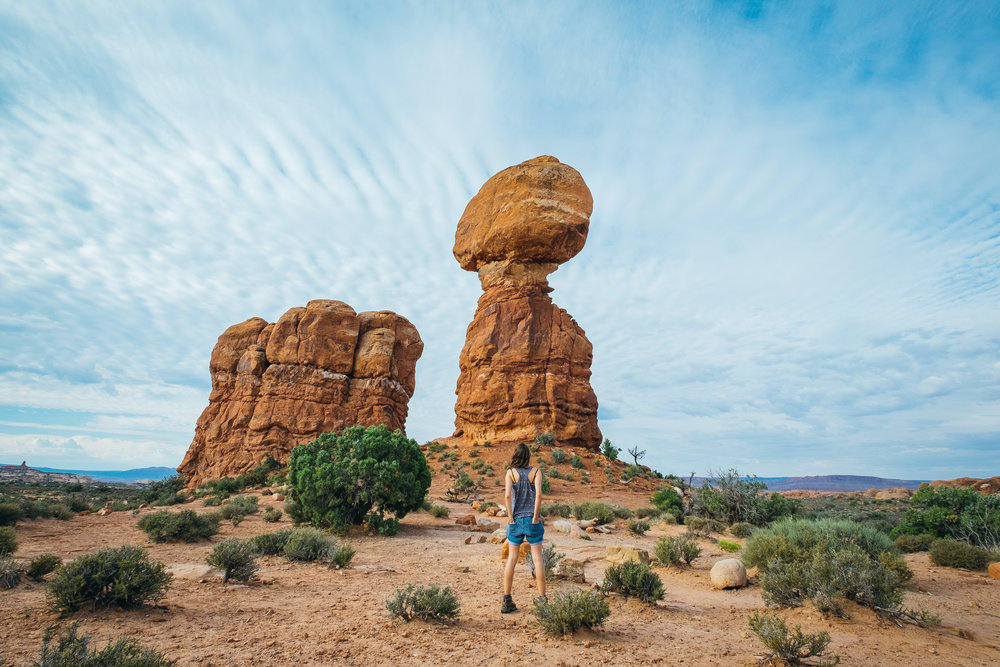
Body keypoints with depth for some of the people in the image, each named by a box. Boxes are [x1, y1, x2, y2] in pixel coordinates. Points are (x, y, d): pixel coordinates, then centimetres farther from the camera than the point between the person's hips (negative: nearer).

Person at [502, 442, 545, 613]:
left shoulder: (510, 472, -3)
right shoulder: (535, 471, -3)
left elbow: (507, 495, -15)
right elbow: (538, 494, -16)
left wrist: (510, 517, -7)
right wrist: (535, 517, -10)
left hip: (516, 521, 1)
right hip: (532, 520, -1)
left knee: (512, 559, 9)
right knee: (537, 558, 8)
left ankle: (506, 601, 12)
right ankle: (542, 598, 12)